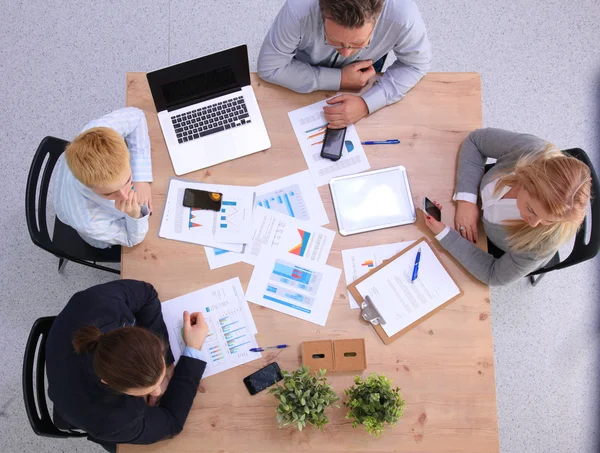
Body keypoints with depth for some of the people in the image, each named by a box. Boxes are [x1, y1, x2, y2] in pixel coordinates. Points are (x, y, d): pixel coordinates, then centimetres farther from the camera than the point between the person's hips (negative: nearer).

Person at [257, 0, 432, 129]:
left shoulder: (402, 14, -43)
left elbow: (416, 63, -23)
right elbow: (269, 67, -30)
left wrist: (367, 103, -38)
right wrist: (338, 79, -36)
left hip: (364, 67, 1)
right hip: (306, 66, -1)